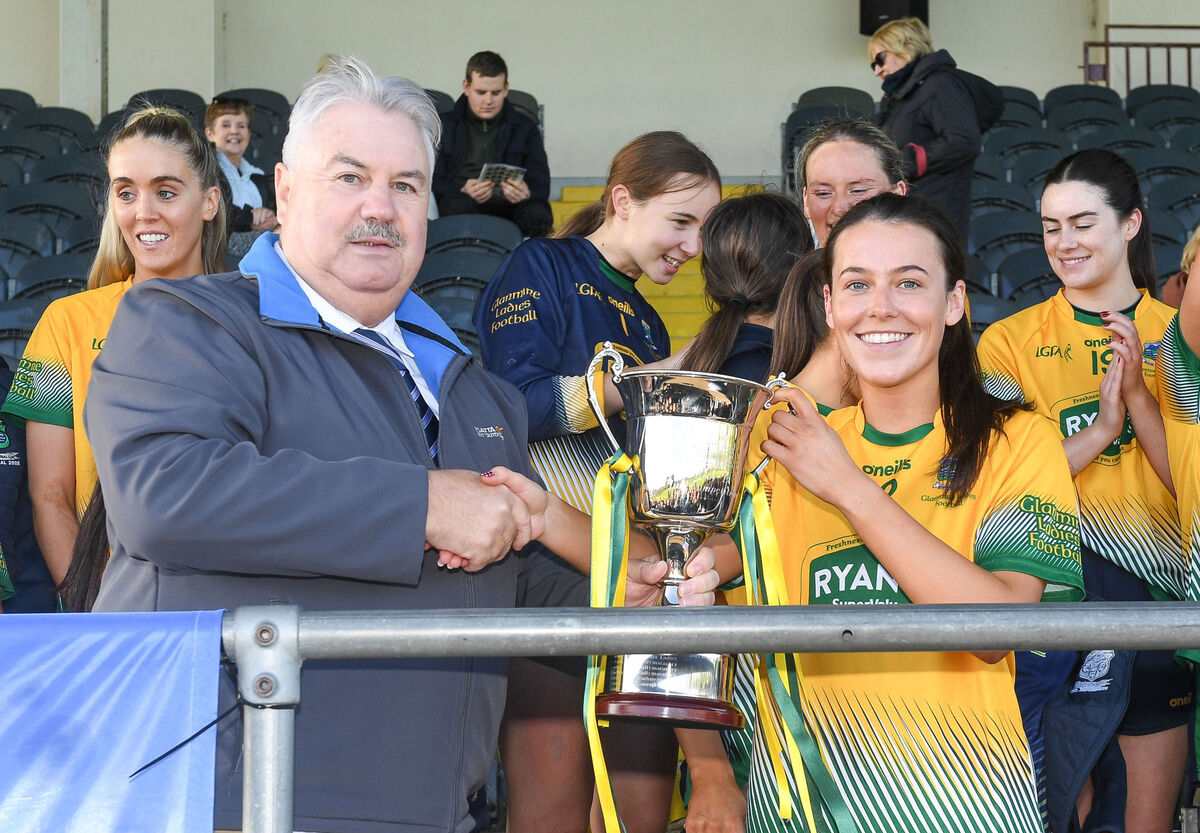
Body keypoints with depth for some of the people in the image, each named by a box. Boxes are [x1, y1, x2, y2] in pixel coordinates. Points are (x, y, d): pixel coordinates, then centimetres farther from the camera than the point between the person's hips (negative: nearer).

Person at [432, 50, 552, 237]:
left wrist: (526, 194, -18)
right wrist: (462, 192, -19)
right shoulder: (444, 125, 17)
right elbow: (433, 182, 5)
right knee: (459, 204, -38)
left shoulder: (525, 128, 21)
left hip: (509, 206, 1)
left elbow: (541, 184, 9)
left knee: (537, 213, -35)